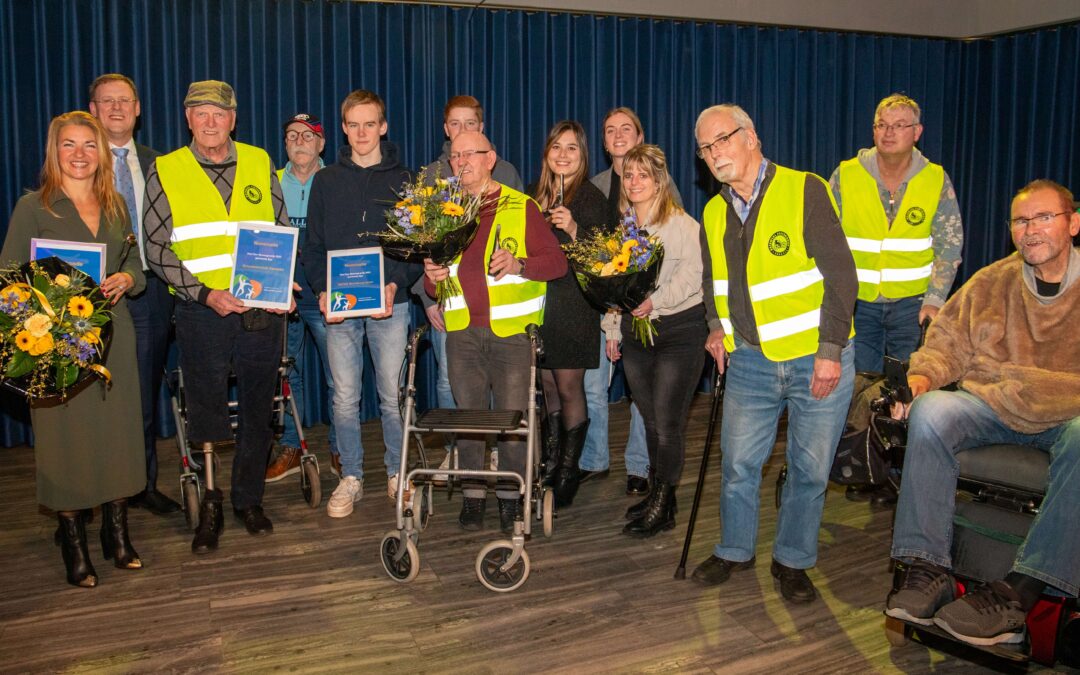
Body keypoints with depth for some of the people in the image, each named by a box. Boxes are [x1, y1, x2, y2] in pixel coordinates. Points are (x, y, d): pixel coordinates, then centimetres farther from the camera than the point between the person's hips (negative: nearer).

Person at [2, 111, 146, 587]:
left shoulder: (115, 204, 11)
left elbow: (136, 264, 16)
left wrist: (126, 279, -5)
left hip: (112, 333, 4)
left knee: (118, 431, 6)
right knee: (66, 437, 1)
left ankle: (117, 532, 22)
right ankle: (74, 544, 16)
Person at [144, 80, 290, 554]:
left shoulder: (260, 163, 8)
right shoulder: (165, 172, 2)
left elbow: (284, 231, 14)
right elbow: (156, 247, -1)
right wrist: (205, 293, -13)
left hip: (262, 309, 2)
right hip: (202, 312, -2)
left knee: (258, 410, 10)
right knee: (206, 413, 3)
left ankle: (248, 500, 26)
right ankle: (209, 506, 19)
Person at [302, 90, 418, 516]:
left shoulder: (402, 181, 7)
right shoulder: (326, 181, 11)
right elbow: (313, 245, 9)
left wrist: (396, 283, -12)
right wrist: (322, 289, -7)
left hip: (390, 303, -1)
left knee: (392, 395, 4)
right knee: (344, 397, 5)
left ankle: (397, 473, 20)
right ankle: (350, 478, 17)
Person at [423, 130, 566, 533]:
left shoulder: (521, 207, 2)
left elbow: (557, 262, -2)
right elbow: (433, 288, 19)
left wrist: (519, 264, -19)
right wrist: (433, 279, -4)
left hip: (512, 332, -3)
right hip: (463, 333, 3)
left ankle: (510, 496, 15)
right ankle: (473, 496, 20)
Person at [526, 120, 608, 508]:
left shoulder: (591, 198, -6)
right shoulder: (534, 195, 12)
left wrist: (574, 230, -26)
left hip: (574, 304, -5)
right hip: (538, 301, 6)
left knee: (568, 388, -2)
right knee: (548, 385, 12)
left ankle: (568, 473, 9)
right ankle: (551, 462, 26)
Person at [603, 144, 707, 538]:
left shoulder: (682, 225, -8)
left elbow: (692, 275, -19)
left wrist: (655, 301, -29)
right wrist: (612, 329, 15)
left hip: (679, 330, -6)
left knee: (667, 421, -5)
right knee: (650, 419, 13)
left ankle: (663, 507, 8)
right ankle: (657, 494, 26)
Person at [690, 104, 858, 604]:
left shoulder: (805, 191, -9)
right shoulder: (714, 213, 8)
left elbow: (840, 273, -12)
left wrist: (831, 350, -16)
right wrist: (716, 327, 10)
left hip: (817, 358, -4)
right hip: (750, 361, 4)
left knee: (810, 468, 6)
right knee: (738, 462, 7)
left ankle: (792, 561, 25)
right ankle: (734, 551, 29)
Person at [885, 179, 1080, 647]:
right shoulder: (991, 282, 12)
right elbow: (948, 341, 12)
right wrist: (920, 378, -10)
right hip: (990, 408, 3)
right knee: (929, 410, -28)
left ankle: (1018, 592, -35)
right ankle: (928, 570, -28)